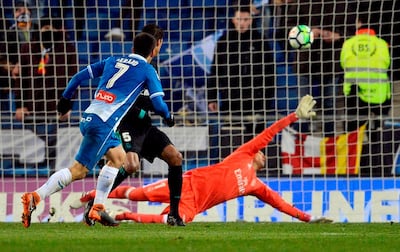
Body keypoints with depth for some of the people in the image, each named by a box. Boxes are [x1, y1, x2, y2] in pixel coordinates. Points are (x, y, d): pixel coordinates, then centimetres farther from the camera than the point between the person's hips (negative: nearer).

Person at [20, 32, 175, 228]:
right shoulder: (147, 70, 7)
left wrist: (65, 100, 29)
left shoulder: (113, 61, 22)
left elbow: (79, 76, 20)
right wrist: (167, 116, 23)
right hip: (103, 124, -7)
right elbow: (158, 103, 2)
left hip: (88, 118, 7)